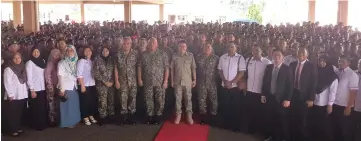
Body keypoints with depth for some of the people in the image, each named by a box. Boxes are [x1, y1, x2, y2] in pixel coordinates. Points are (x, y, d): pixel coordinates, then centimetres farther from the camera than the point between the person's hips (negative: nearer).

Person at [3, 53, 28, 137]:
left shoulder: (22, 68, 11)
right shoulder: (8, 69, -8)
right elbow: (7, 83, -11)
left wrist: (26, 91, 9)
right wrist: (10, 95, -14)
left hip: (22, 95, 6)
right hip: (13, 96, -6)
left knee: (19, 113, 12)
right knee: (12, 114, 1)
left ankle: (18, 128, 23)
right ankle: (12, 130, 9)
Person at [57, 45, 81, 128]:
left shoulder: (75, 62, 8)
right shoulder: (62, 63, -8)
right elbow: (61, 77, -11)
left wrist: (77, 85, 5)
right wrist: (62, 89, -14)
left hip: (74, 87, 5)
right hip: (66, 88, -5)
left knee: (74, 105, 10)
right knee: (67, 106, 1)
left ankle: (74, 121, 23)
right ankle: (67, 123, 11)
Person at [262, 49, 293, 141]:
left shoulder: (287, 69, -6)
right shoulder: (268, 67, 7)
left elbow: (290, 85, -9)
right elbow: (265, 82, 12)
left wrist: (287, 99, -13)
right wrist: (263, 95, 6)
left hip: (281, 99, -4)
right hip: (269, 97, 4)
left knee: (282, 120, 5)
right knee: (270, 119, 10)